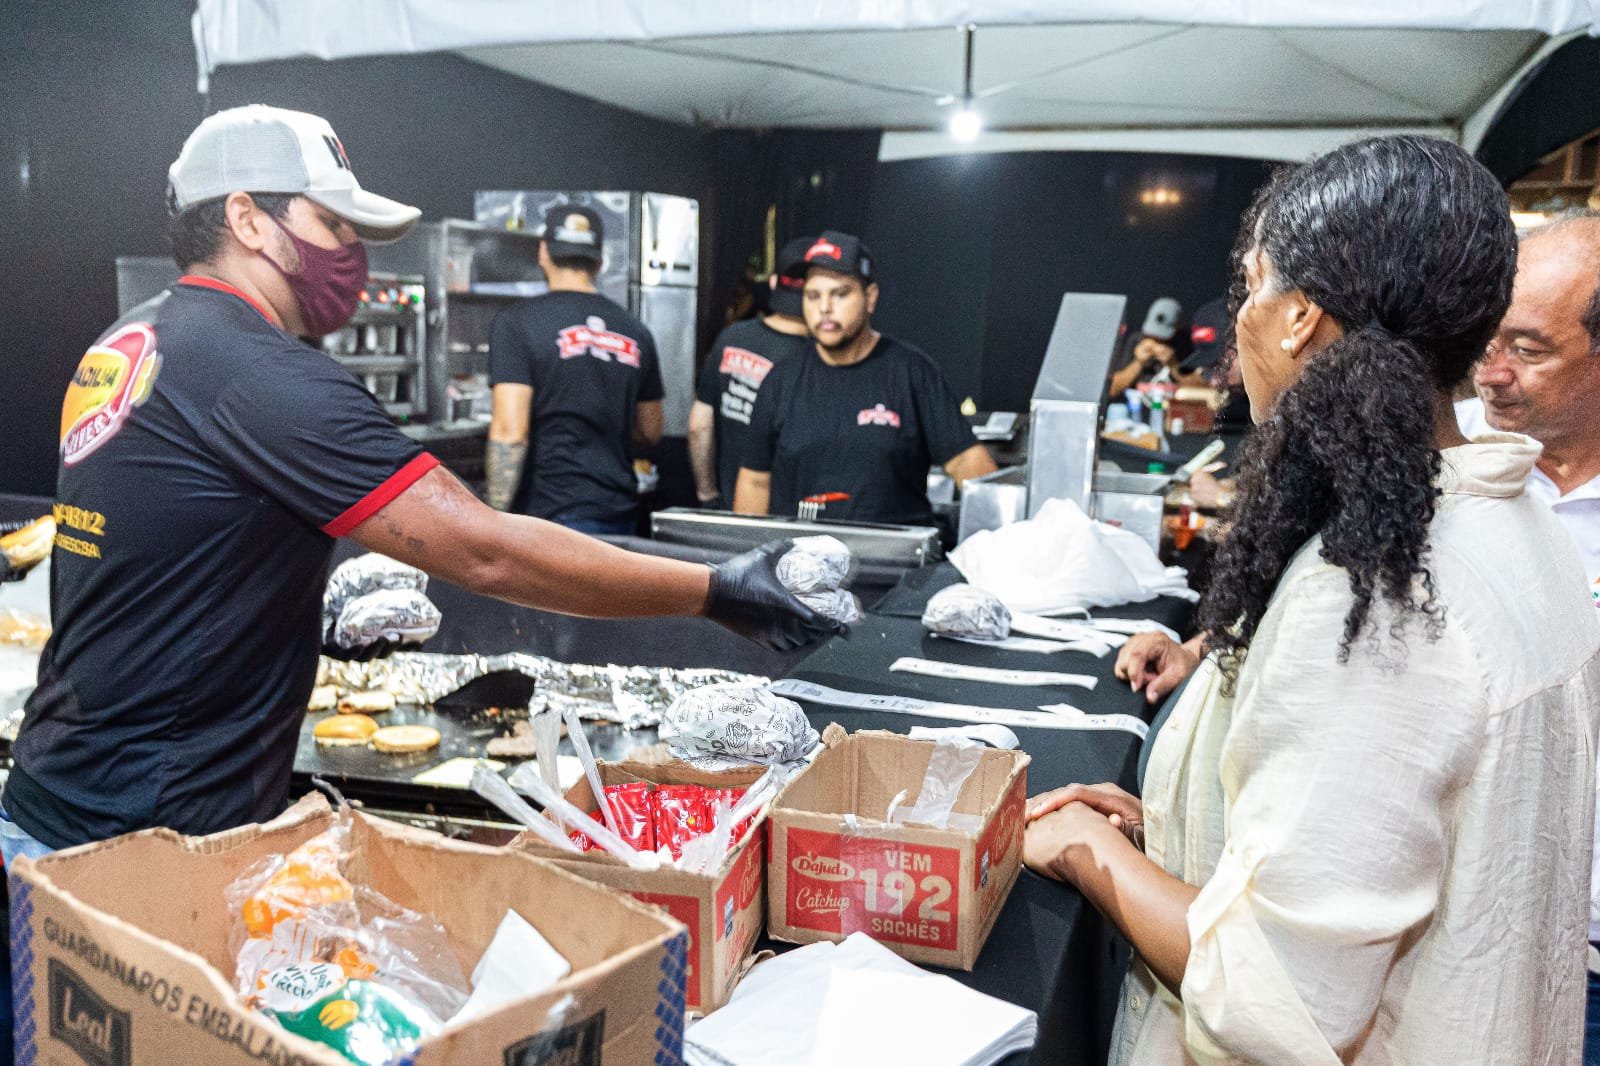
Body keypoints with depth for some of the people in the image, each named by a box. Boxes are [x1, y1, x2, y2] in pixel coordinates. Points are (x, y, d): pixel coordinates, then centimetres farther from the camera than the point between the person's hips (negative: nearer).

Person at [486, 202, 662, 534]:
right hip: (619, 512, 5)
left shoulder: (519, 322, -6)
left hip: (551, 512, -5)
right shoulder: (635, 331, 8)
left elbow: (509, 431, -14)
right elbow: (651, 432, 16)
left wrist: (497, 518, -11)